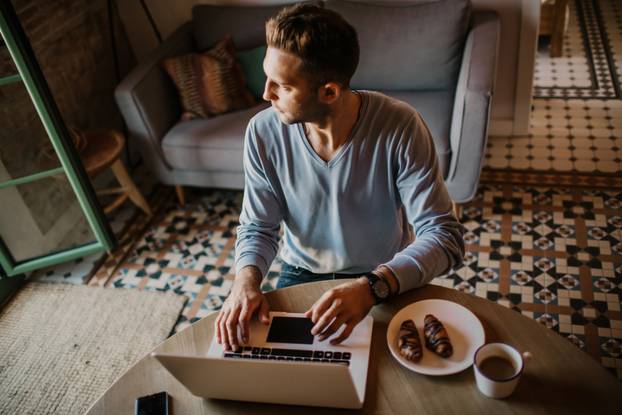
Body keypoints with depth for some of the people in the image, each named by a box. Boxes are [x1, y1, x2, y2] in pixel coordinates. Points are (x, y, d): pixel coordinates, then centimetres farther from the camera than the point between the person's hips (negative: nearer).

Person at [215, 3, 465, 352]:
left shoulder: (400, 127, -26)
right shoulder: (263, 132, -16)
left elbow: (445, 237, -26)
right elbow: (258, 227, -5)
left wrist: (371, 287, -42)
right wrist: (247, 279, -27)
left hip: (386, 281, -2)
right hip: (301, 275, 3)